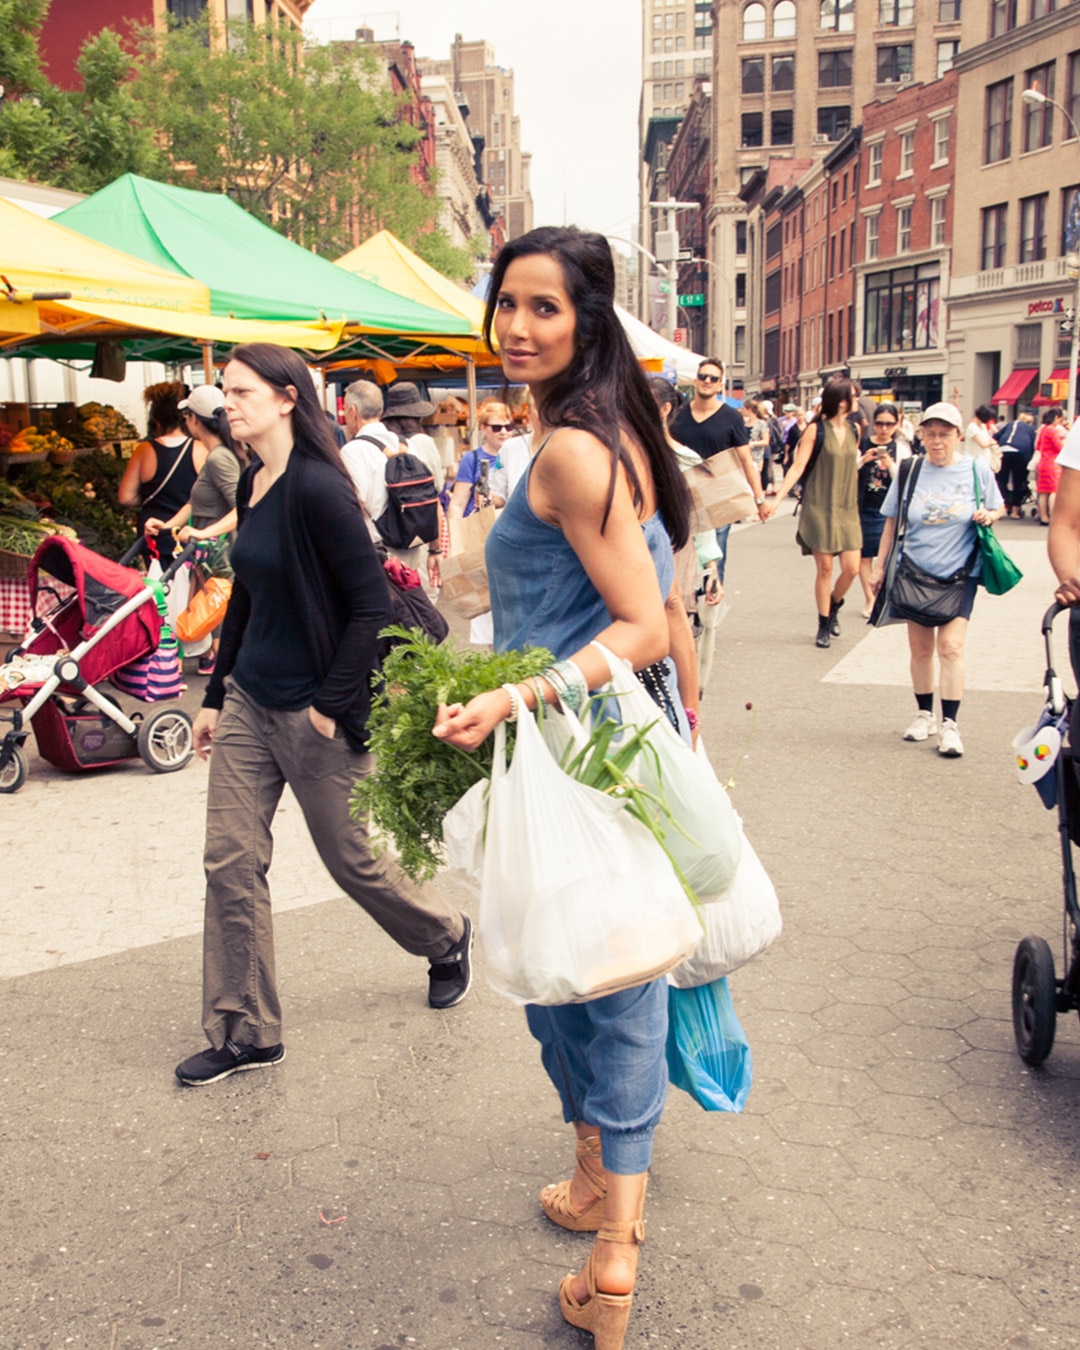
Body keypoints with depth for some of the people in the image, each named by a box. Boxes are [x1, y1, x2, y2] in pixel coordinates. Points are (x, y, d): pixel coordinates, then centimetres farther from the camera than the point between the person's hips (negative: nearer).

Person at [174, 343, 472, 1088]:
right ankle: (246, 1031, 18)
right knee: (230, 860, 5)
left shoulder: (317, 488, -18)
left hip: (313, 713, -7)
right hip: (249, 702, 8)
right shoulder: (252, 484, 7)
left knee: (351, 859, 9)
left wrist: (332, 706, -16)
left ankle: (447, 938, 38)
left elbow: (372, 604, -19)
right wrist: (215, 695, 16)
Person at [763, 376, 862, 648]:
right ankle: (824, 625, 15)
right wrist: (777, 499, -17)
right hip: (819, 508, -4)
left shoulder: (853, 430, 9)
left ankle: (834, 608, 26)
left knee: (851, 568, -3)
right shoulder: (816, 430, -6)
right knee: (824, 568, -1)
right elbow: (797, 467, -9)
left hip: (847, 508, 4)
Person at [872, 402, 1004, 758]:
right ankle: (924, 714, 24)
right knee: (920, 648, 9)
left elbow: (999, 507, 10)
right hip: (915, 572, 2)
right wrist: (880, 566, 6)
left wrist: (988, 515, -14)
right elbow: (892, 522, 7)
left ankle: (950, 724, -6)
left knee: (950, 646, -11)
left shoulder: (977, 468, -3)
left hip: (960, 573, -2)